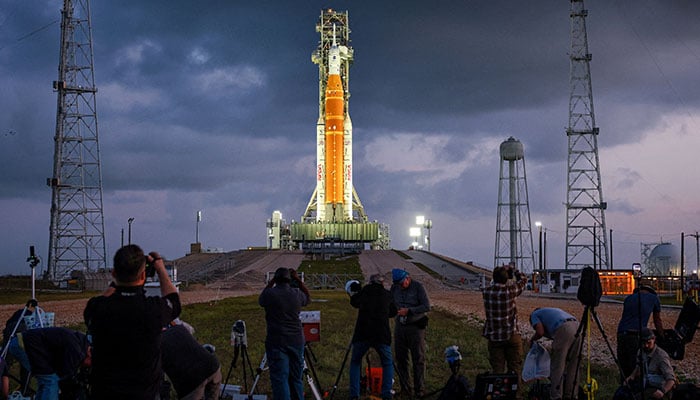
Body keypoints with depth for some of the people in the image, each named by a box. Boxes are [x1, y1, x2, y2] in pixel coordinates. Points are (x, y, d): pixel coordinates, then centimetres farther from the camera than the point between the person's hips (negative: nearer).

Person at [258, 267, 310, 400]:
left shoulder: (270, 294, -6)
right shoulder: (297, 294, 2)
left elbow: (260, 301, 17)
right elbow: (308, 297, 25)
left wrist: (271, 282, 19)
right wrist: (298, 280, 22)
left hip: (276, 343, -3)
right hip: (296, 341, 3)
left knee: (280, 379, -4)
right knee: (296, 379, 13)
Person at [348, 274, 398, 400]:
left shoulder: (363, 292, 8)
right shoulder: (387, 295, 10)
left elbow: (353, 301, 27)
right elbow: (393, 312, 24)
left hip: (362, 335, 0)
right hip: (382, 336, 0)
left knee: (355, 363, 17)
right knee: (388, 364, 18)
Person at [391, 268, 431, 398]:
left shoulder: (418, 287, -9)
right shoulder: (394, 288, 4)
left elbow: (427, 307, -14)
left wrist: (409, 311, -20)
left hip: (416, 327, -4)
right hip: (400, 326, 5)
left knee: (418, 359, -2)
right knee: (401, 359, 5)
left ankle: (419, 390, 2)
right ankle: (406, 388, 13)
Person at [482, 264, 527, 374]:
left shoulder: (486, 292, -6)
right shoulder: (510, 290, -16)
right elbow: (523, 279, 2)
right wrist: (511, 269, 14)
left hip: (494, 337, 3)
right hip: (511, 336, -3)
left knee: (497, 370, 8)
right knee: (514, 368, 9)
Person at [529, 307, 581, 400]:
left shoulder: (534, 314, 21)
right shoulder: (551, 311, 40)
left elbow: (540, 332, 3)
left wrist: (532, 339, 24)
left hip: (563, 330, -7)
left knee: (556, 366, 2)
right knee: (572, 366, 16)